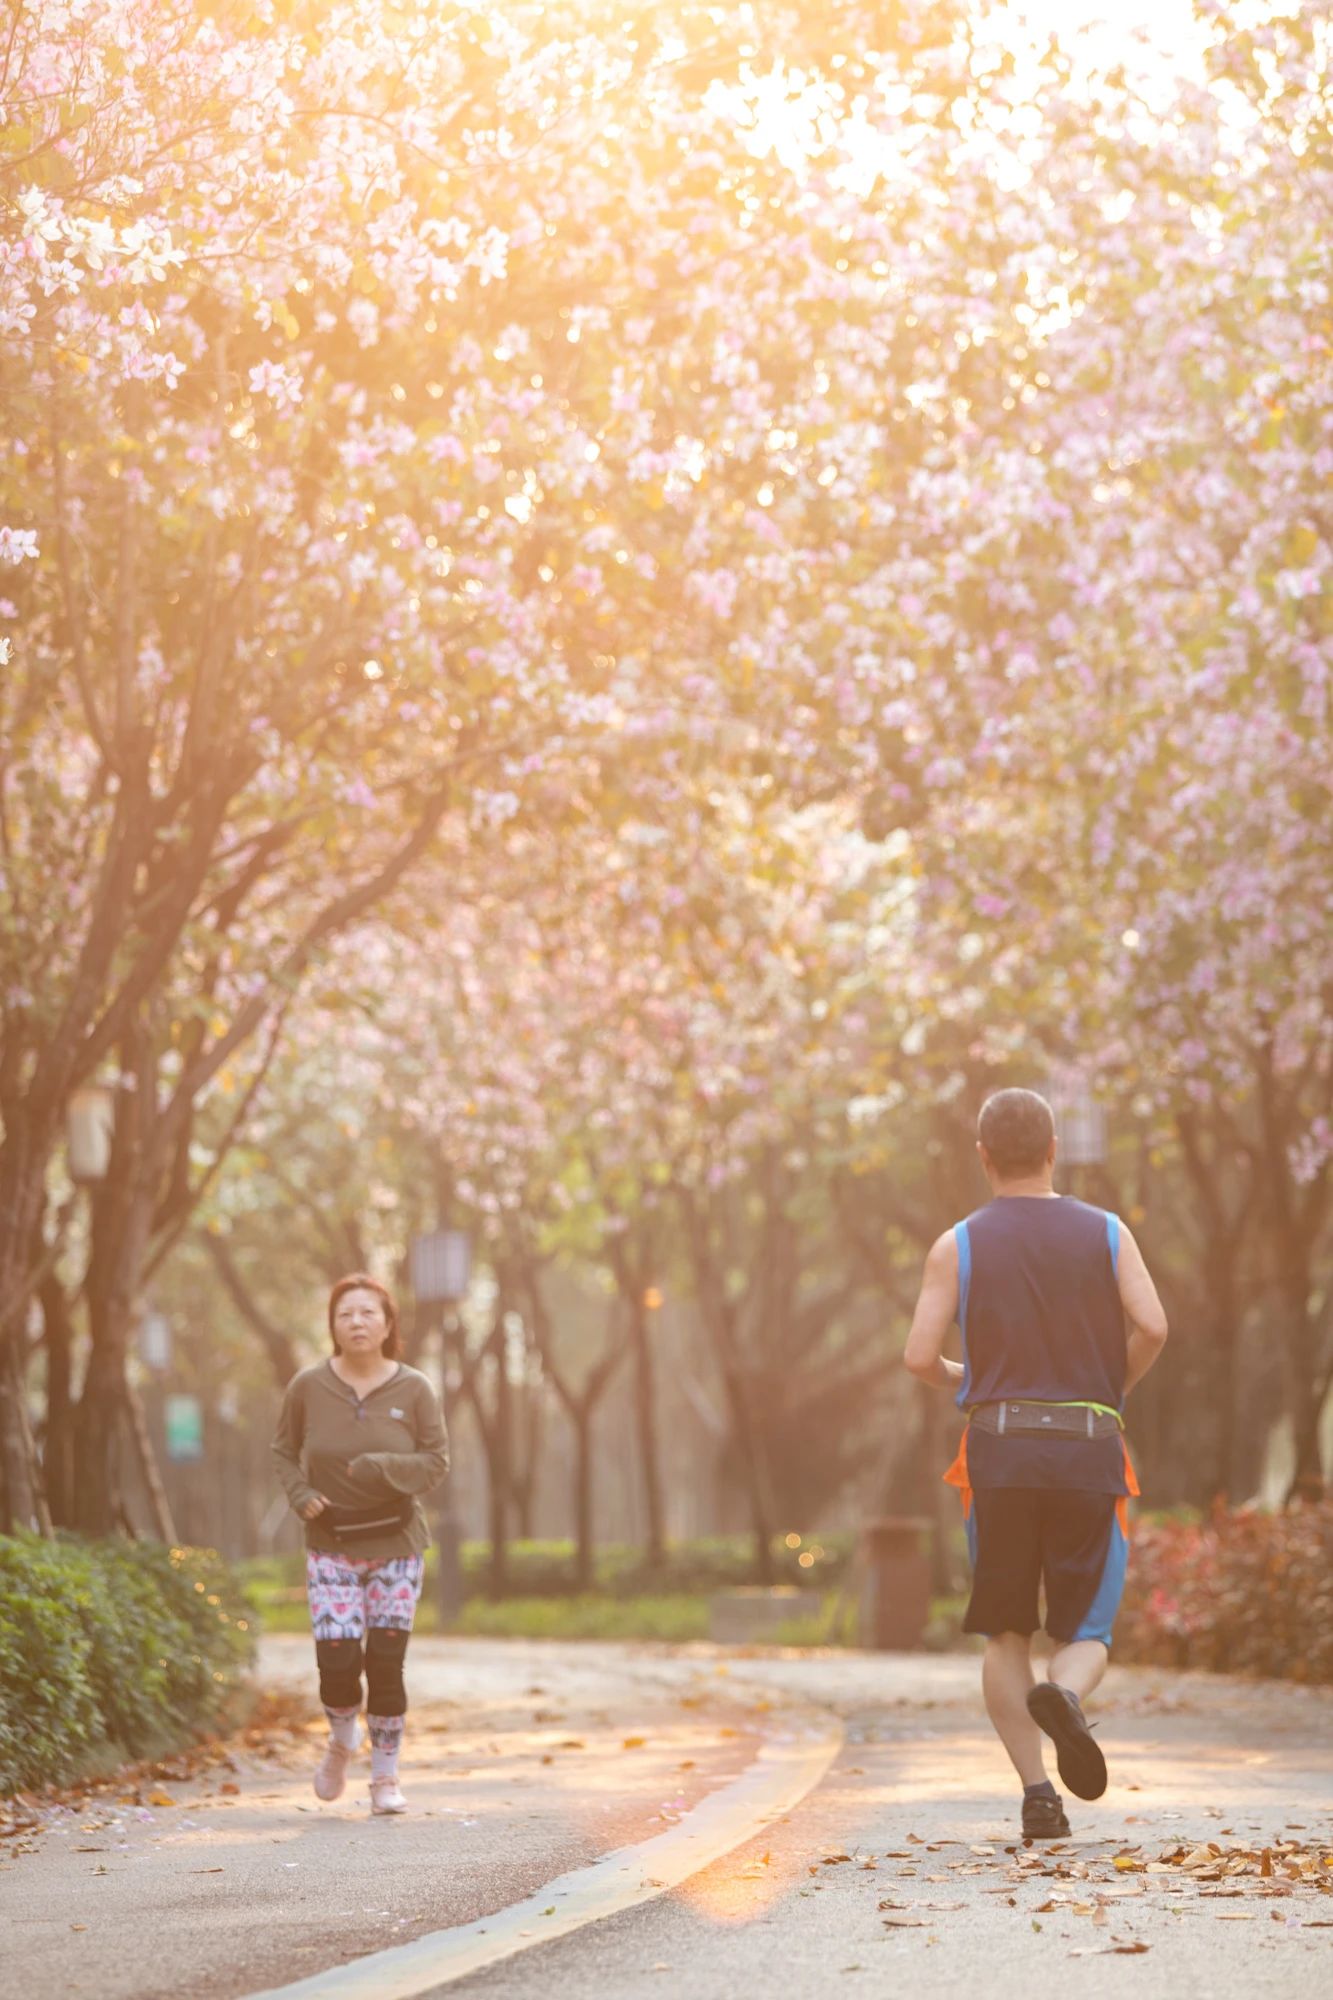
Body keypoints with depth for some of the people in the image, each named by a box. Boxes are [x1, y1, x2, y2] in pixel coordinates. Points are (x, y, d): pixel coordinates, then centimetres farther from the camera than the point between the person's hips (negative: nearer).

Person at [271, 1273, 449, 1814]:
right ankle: (342, 1739, 23)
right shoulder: (308, 1387, -3)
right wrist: (300, 1494, -9)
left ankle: (385, 1778, 15)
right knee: (337, 1663, -9)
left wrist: (383, 1467, -21)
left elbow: (437, 1462, -4)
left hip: (397, 1546, 0)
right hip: (331, 1548, 0)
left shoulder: (414, 1389, -4)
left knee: (386, 1665, -1)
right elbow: (283, 1451, 10)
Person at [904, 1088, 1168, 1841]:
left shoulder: (957, 1246, 4)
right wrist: (1113, 1389, 11)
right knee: (1087, 1636, 6)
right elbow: (1152, 1327, -8)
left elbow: (920, 1356, -3)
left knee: (1007, 1636, 11)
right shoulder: (1106, 1232, 6)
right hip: (1089, 1451, 0)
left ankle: (1038, 1793, -4)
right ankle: (1063, 1697, -29)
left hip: (998, 1448, 0)